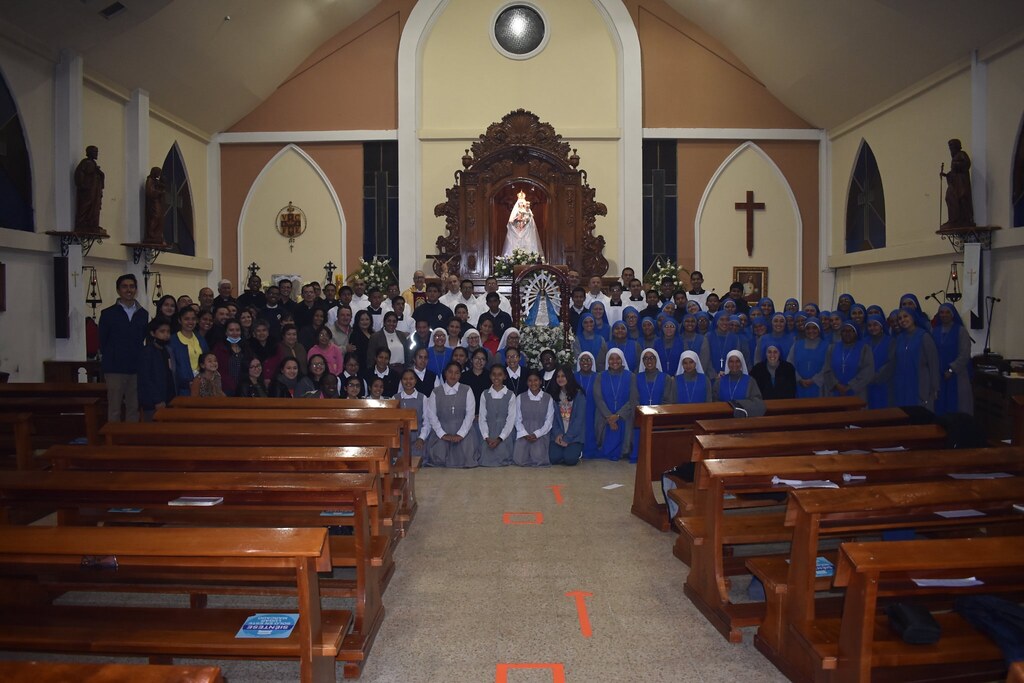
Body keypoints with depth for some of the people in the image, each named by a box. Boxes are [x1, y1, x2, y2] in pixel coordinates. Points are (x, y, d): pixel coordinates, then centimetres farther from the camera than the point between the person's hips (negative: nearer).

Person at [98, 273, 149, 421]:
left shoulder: (143, 314, 10)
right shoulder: (108, 313, 2)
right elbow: (102, 341, 5)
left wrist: (142, 361, 4)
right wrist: (107, 361, 4)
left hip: (136, 369, 3)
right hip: (115, 369, -2)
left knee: (134, 408, 6)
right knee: (114, 409, -1)